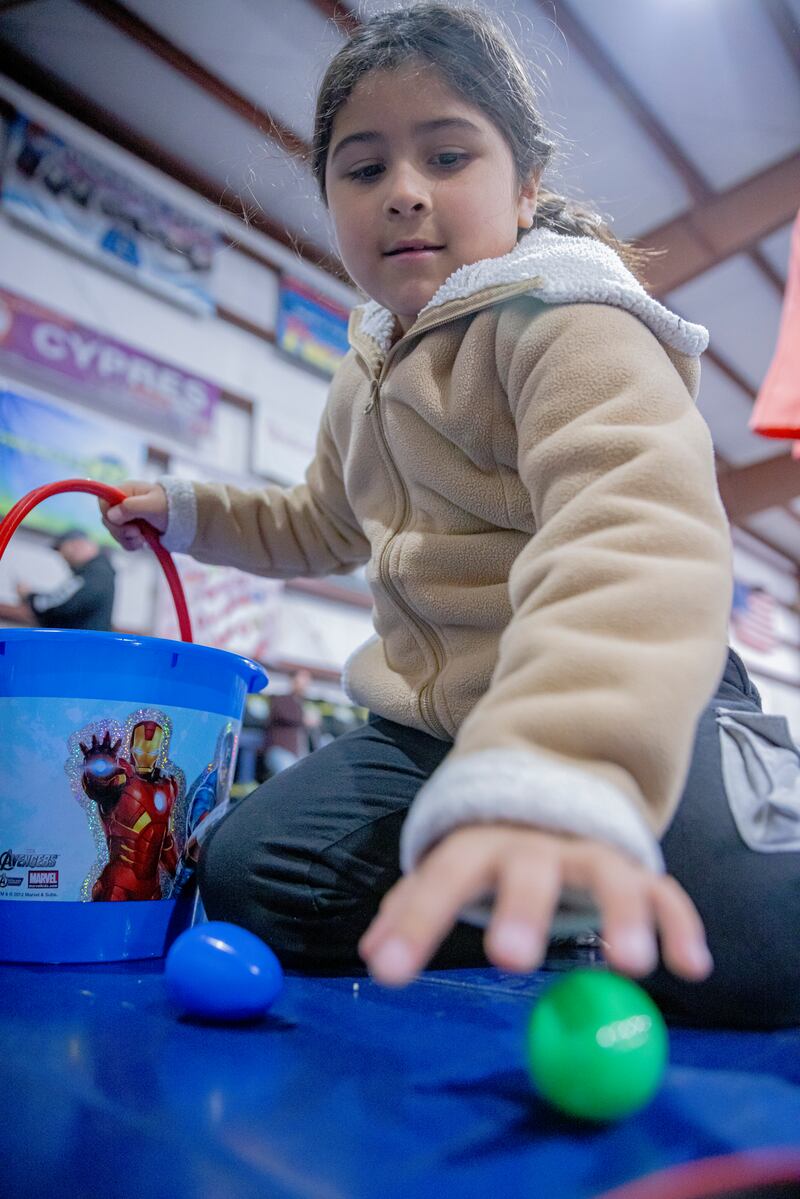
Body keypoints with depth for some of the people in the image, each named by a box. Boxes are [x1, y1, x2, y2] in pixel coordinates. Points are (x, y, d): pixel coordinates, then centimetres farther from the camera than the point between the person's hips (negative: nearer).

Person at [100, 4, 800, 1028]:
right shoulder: (364, 376, 12)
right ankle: (540, 920, 2)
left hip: (632, 704, -7)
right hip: (435, 718, 8)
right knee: (246, 877, -8)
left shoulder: (567, 322, -17)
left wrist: (547, 779, -57)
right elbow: (322, 528, 31)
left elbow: (636, 533, -40)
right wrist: (190, 512, 18)